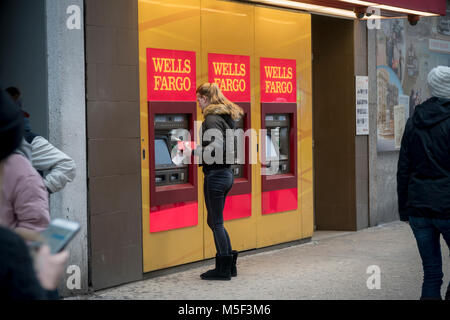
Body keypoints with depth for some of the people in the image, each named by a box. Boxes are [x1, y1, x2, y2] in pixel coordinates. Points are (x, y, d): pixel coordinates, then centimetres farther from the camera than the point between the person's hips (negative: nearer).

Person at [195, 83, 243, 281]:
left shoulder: (212, 119, -15)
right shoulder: (227, 117, 14)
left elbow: (217, 146, -28)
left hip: (215, 175, -9)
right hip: (226, 173, 9)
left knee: (216, 222, 0)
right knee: (215, 221, 17)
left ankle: (223, 269, 7)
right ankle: (230, 264, 20)